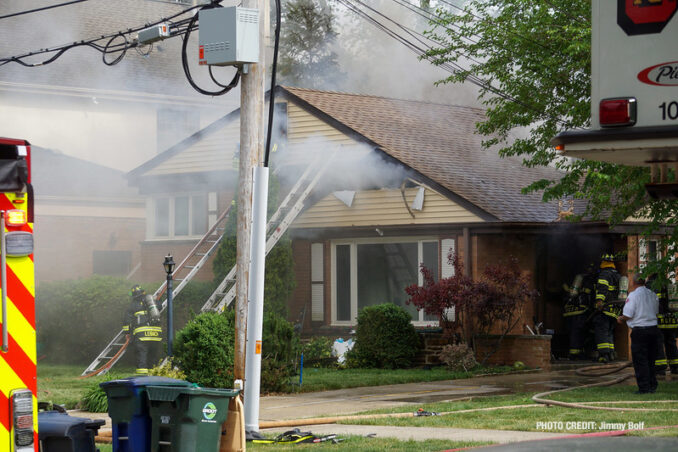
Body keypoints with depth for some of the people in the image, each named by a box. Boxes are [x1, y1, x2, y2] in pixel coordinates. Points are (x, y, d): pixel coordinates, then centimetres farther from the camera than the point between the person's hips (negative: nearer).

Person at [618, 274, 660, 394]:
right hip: (653, 329, 6)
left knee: (640, 361, 1)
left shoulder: (633, 295, -11)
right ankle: (652, 385, 19)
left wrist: (621, 318, 8)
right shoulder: (653, 295, 5)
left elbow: (628, 315, -13)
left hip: (639, 331, -6)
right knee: (650, 359, 16)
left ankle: (644, 387, -2)